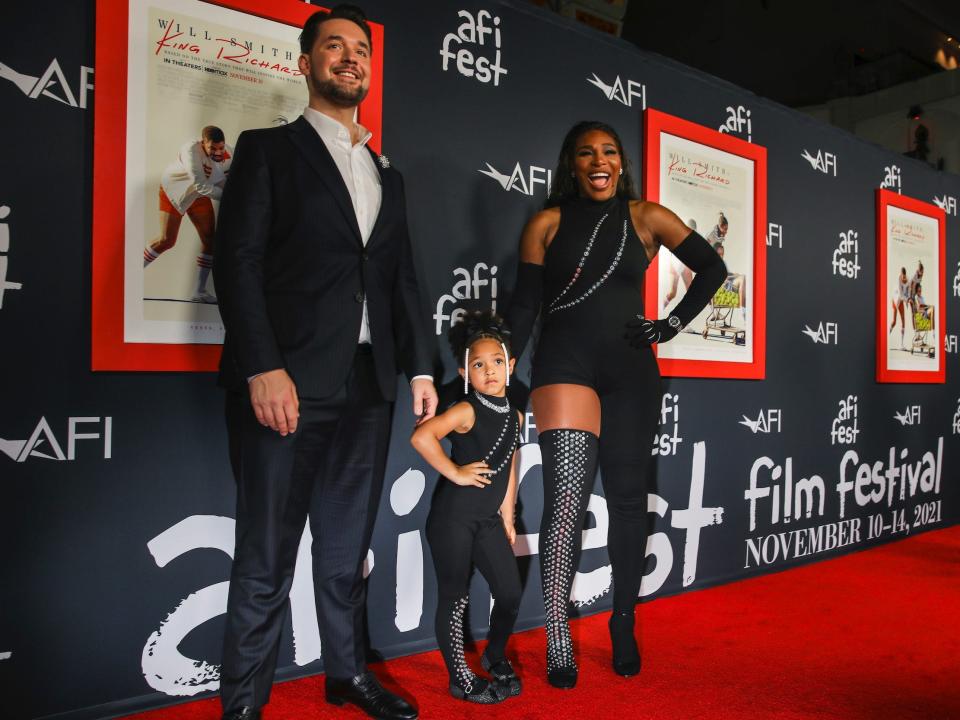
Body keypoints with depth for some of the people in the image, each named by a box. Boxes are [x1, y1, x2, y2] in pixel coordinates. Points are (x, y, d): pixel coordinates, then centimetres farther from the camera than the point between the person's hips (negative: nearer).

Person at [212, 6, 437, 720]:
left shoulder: (385, 175, 21)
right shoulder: (268, 149, 5)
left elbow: (403, 280, 18)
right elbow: (238, 260, -6)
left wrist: (421, 367, 8)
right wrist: (263, 368, -17)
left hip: (367, 386, 5)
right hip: (287, 384, -5)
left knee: (347, 547, 15)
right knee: (267, 556, 1)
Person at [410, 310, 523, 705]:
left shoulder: (514, 416, 8)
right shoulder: (467, 410, -14)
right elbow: (421, 436, -30)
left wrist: (507, 516, 15)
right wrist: (455, 473, -23)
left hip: (489, 519, 7)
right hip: (453, 517, -7)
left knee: (511, 594, 9)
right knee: (454, 597, 4)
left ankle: (495, 656, 36)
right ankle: (461, 679, 20)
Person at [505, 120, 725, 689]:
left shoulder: (646, 217, 7)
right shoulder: (547, 224, 5)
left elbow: (712, 268, 12)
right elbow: (526, 304, 3)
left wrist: (674, 325, 4)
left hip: (631, 370, 2)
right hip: (565, 366, -2)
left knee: (628, 497, 7)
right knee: (567, 498, -11)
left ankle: (625, 626, 22)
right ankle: (558, 643, -1)